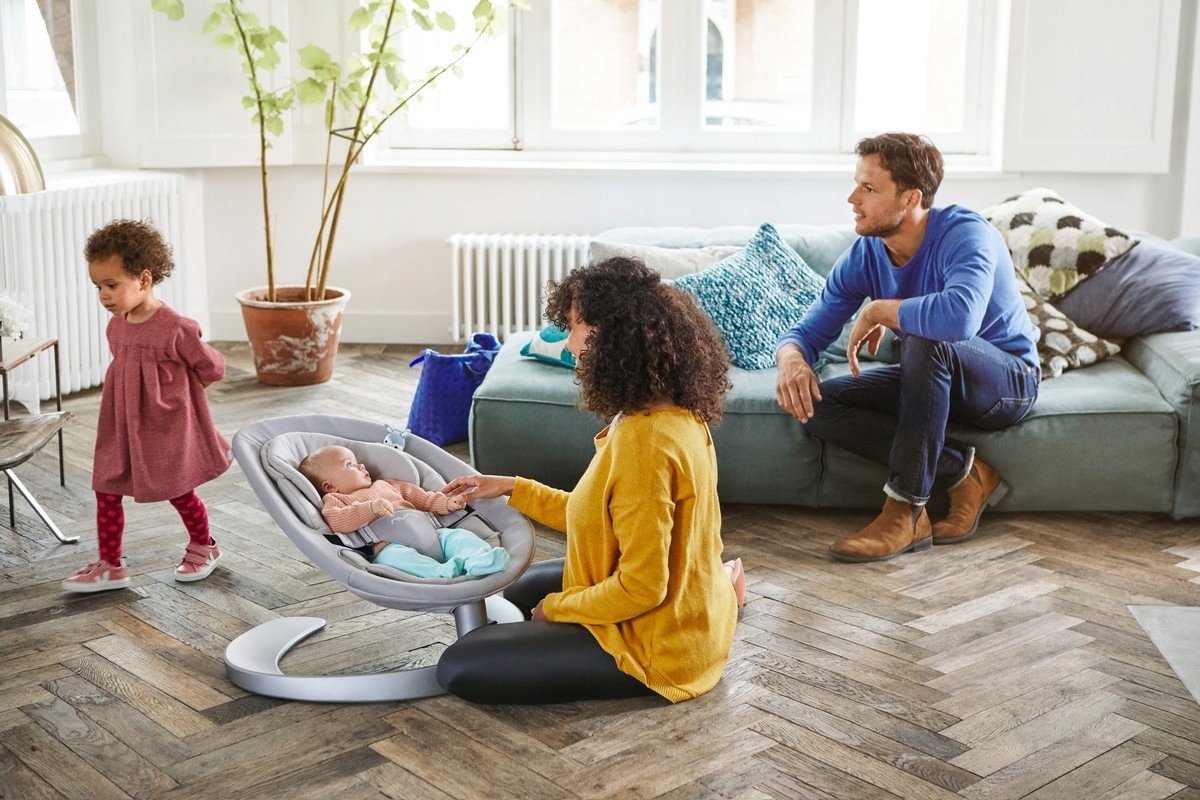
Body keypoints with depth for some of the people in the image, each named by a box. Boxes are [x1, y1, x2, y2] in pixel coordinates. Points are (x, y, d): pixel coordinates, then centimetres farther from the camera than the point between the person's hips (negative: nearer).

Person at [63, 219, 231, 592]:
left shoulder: (176, 328, -20)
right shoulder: (115, 327, 1)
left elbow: (213, 369, -11)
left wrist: (174, 390, -2)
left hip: (167, 428, -6)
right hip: (122, 428, 6)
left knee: (179, 492, 10)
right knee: (106, 492, 3)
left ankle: (203, 547, 35)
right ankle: (109, 566, 14)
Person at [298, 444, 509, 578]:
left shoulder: (386, 485, 39)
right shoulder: (333, 500, 18)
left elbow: (420, 497, 36)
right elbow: (337, 521, -5)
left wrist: (446, 503, 18)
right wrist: (371, 508, -18)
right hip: (387, 545, -6)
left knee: (456, 535, -18)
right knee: (395, 556, -39)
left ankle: (478, 560, -48)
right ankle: (442, 572, -62)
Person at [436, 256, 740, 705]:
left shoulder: (643, 440, -29)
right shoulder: (679, 414, 1)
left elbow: (641, 588, -27)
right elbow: (603, 518, 12)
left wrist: (555, 608, -11)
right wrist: (513, 489, 12)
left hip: (657, 647, -9)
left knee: (458, 668, -14)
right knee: (521, 586, 34)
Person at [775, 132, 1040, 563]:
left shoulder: (965, 235, -26)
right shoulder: (864, 256, -7)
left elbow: (959, 316, -47)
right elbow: (808, 331, -3)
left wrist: (878, 310, -30)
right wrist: (791, 358, -29)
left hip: (1008, 380, -6)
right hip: (935, 382, 6)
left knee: (927, 340, -38)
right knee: (817, 403, -16)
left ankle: (905, 511, -31)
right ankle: (963, 473, -14)